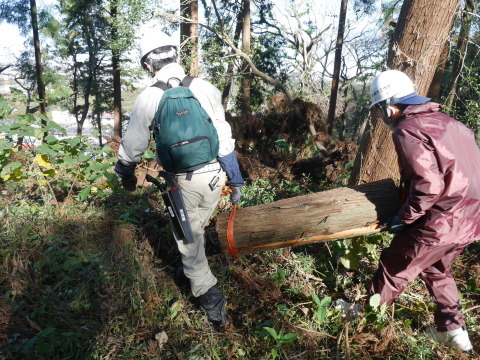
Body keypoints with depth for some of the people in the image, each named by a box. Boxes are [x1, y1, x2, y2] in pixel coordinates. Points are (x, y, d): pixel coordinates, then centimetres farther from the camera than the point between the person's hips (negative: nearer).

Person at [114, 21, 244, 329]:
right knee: (198, 228, 28)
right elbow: (225, 139, -4)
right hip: (215, 175, 3)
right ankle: (195, 271, 50)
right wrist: (235, 180, 4)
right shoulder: (206, 88, -4)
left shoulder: (149, 98, -8)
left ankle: (214, 305, 16)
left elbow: (133, 145, 2)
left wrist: (125, 174, 22)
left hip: (183, 182, -3)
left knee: (189, 240, 12)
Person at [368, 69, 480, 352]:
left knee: (395, 268, 12)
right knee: (436, 268, 29)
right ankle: (453, 329, 36)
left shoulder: (407, 130, -16)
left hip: (440, 222, -8)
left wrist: (405, 217, -12)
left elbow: (428, 185, -25)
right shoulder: (447, 122, 11)